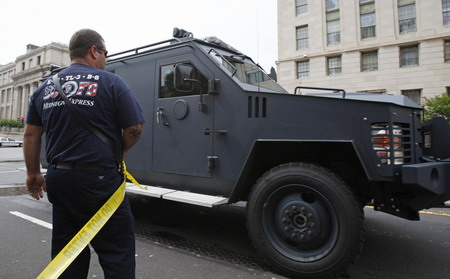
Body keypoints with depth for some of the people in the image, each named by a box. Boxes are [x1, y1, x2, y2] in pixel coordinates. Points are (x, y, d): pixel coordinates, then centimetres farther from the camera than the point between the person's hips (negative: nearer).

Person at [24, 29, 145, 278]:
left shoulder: (45, 87, 11)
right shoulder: (110, 82, -6)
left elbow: (31, 134, 14)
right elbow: (135, 128, -8)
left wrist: (33, 173, 21)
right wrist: (120, 152, 9)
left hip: (58, 180, 7)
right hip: (98, 180, -6)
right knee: (117, 251, 4)